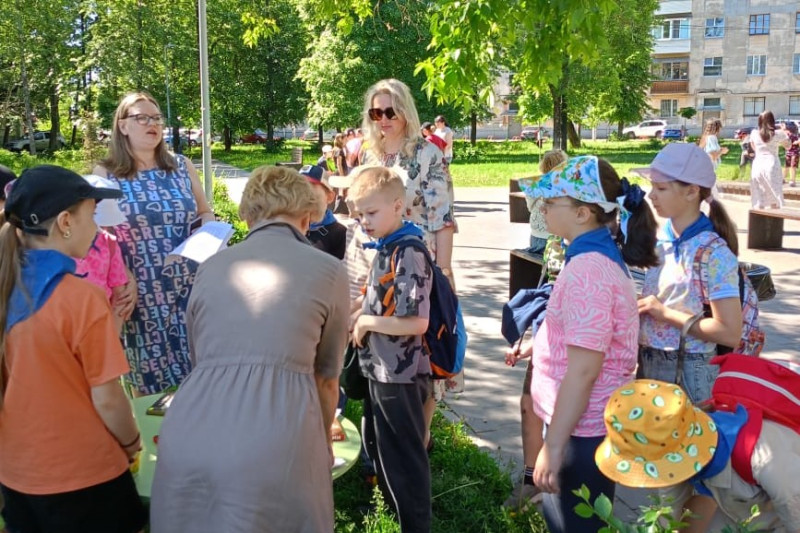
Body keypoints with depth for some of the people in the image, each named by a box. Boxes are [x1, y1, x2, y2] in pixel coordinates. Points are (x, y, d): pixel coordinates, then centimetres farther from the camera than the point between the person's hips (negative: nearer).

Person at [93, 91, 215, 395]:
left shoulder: (182, 167, 8)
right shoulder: (105, 174, -1)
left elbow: (206, 214, 19)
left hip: (191, 286, 3)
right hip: (142, 292, -2)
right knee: (150, 379, 5)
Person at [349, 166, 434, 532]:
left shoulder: (408, 255, -22)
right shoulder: (386, 249, 6)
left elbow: (417, 322, -28)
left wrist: (366, 323, -18)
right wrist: (358, 319, 4)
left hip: (400, 375, -10)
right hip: (380, 369, 10)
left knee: (404, 456, 5)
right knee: (376, 445, 25)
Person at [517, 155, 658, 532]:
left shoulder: (588, 269, -25)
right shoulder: (602, 254, 7)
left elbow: (583, 371, -27)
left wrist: (552, 446, -23)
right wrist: (538, 344, 22)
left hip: (582, 430, -10)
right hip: (586, 422, 10)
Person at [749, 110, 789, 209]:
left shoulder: (754, 133, 3)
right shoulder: (778, 134, -2)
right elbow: (787, 145, 16)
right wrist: (783, 132, 28)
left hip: (757, 165, 2)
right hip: (772, 165, -2)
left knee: (759, 200, 4)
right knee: (775, 199, 4)